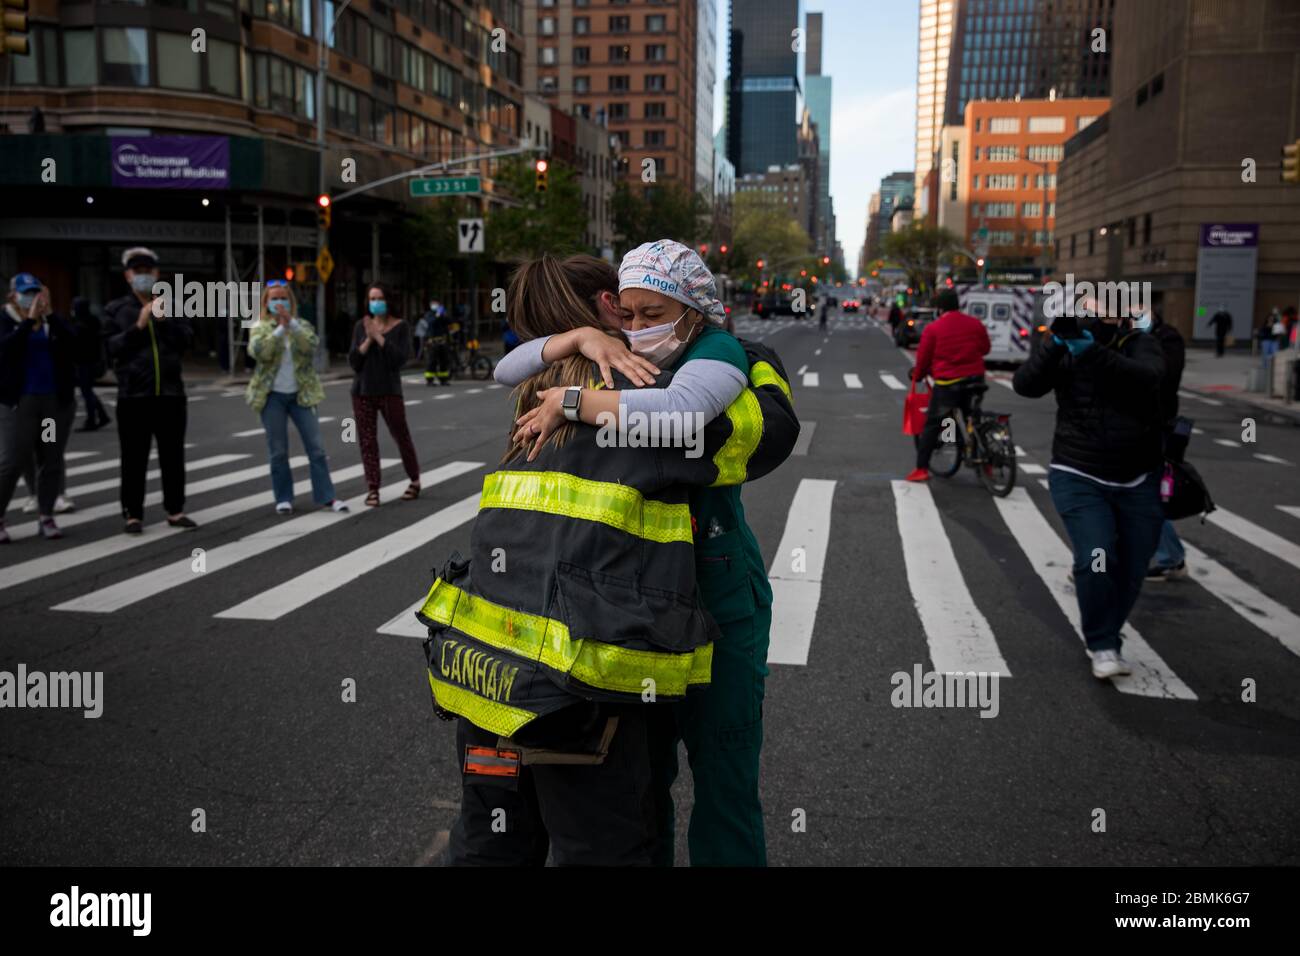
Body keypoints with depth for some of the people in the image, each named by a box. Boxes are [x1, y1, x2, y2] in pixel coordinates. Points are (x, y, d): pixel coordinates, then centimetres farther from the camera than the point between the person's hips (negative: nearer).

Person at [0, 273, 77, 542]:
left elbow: (72, 343, -11)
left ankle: (45, 517, 14)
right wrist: (29, 319, -19)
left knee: (52, 461, 5)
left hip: (58, 401, 3)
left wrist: (48, 313, -15)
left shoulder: (52, 320, 7)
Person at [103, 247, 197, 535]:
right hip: (133, 395, -2)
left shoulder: (171, 305, 11)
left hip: (171, 392, 2)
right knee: (134, 458, 2)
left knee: (173, 456, 7)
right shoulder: (115, 309, 6)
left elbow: (186, 340, 0)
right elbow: (111, 347, -5)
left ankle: (175, 510, 16)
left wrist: (165, 319, -13)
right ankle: (133, 514, 9)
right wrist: (138, 326, -14)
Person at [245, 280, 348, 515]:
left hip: (301, 395, 1)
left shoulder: (302, 325, 6)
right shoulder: (260, 328, 3)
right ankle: (283, 498, 12)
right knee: (278, 451, 3)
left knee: (316, 447, 0)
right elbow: (260, 352, -17)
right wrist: (280, 328, -22)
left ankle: (326, 496, 5)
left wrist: (291, 322, -23)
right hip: (272, 396, -1)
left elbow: (310, 347, -15)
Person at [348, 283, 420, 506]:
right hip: (362, 391, 3)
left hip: (389, 391, -3)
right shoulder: (360, 326, 6)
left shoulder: (400, 327, -2)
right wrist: (368, 340, -13)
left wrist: (378, 336, -17)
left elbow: (401, 358, -15)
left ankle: (415, 481, 22)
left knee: (402, 437, 4)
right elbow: (353, 362, 0)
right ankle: (373, 490, 2)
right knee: (367, 440, 0)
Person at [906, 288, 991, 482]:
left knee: (933, 425, 1)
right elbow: (985, 348, 17)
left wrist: (917, 376, 17)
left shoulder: (933, 329, -6)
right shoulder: (975, 324, 6)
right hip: (975, 379, 4)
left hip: (947, 382, -4)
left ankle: (921, 468, -5)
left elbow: (923, 358, -1)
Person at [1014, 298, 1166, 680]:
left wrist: (1093, 351, -40)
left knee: (1131, 571, 9)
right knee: (1096, 560, -19)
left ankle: (1108, 636, 34)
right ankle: (1103, 646, 2)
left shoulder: (1141, 346, -4)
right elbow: (1026, 385, -20)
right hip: (1079, 478, -2)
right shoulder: (1059, 350, -3)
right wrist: (1055, 343, -34)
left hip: (1138, 483, 2)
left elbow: (1148, 376, -26)